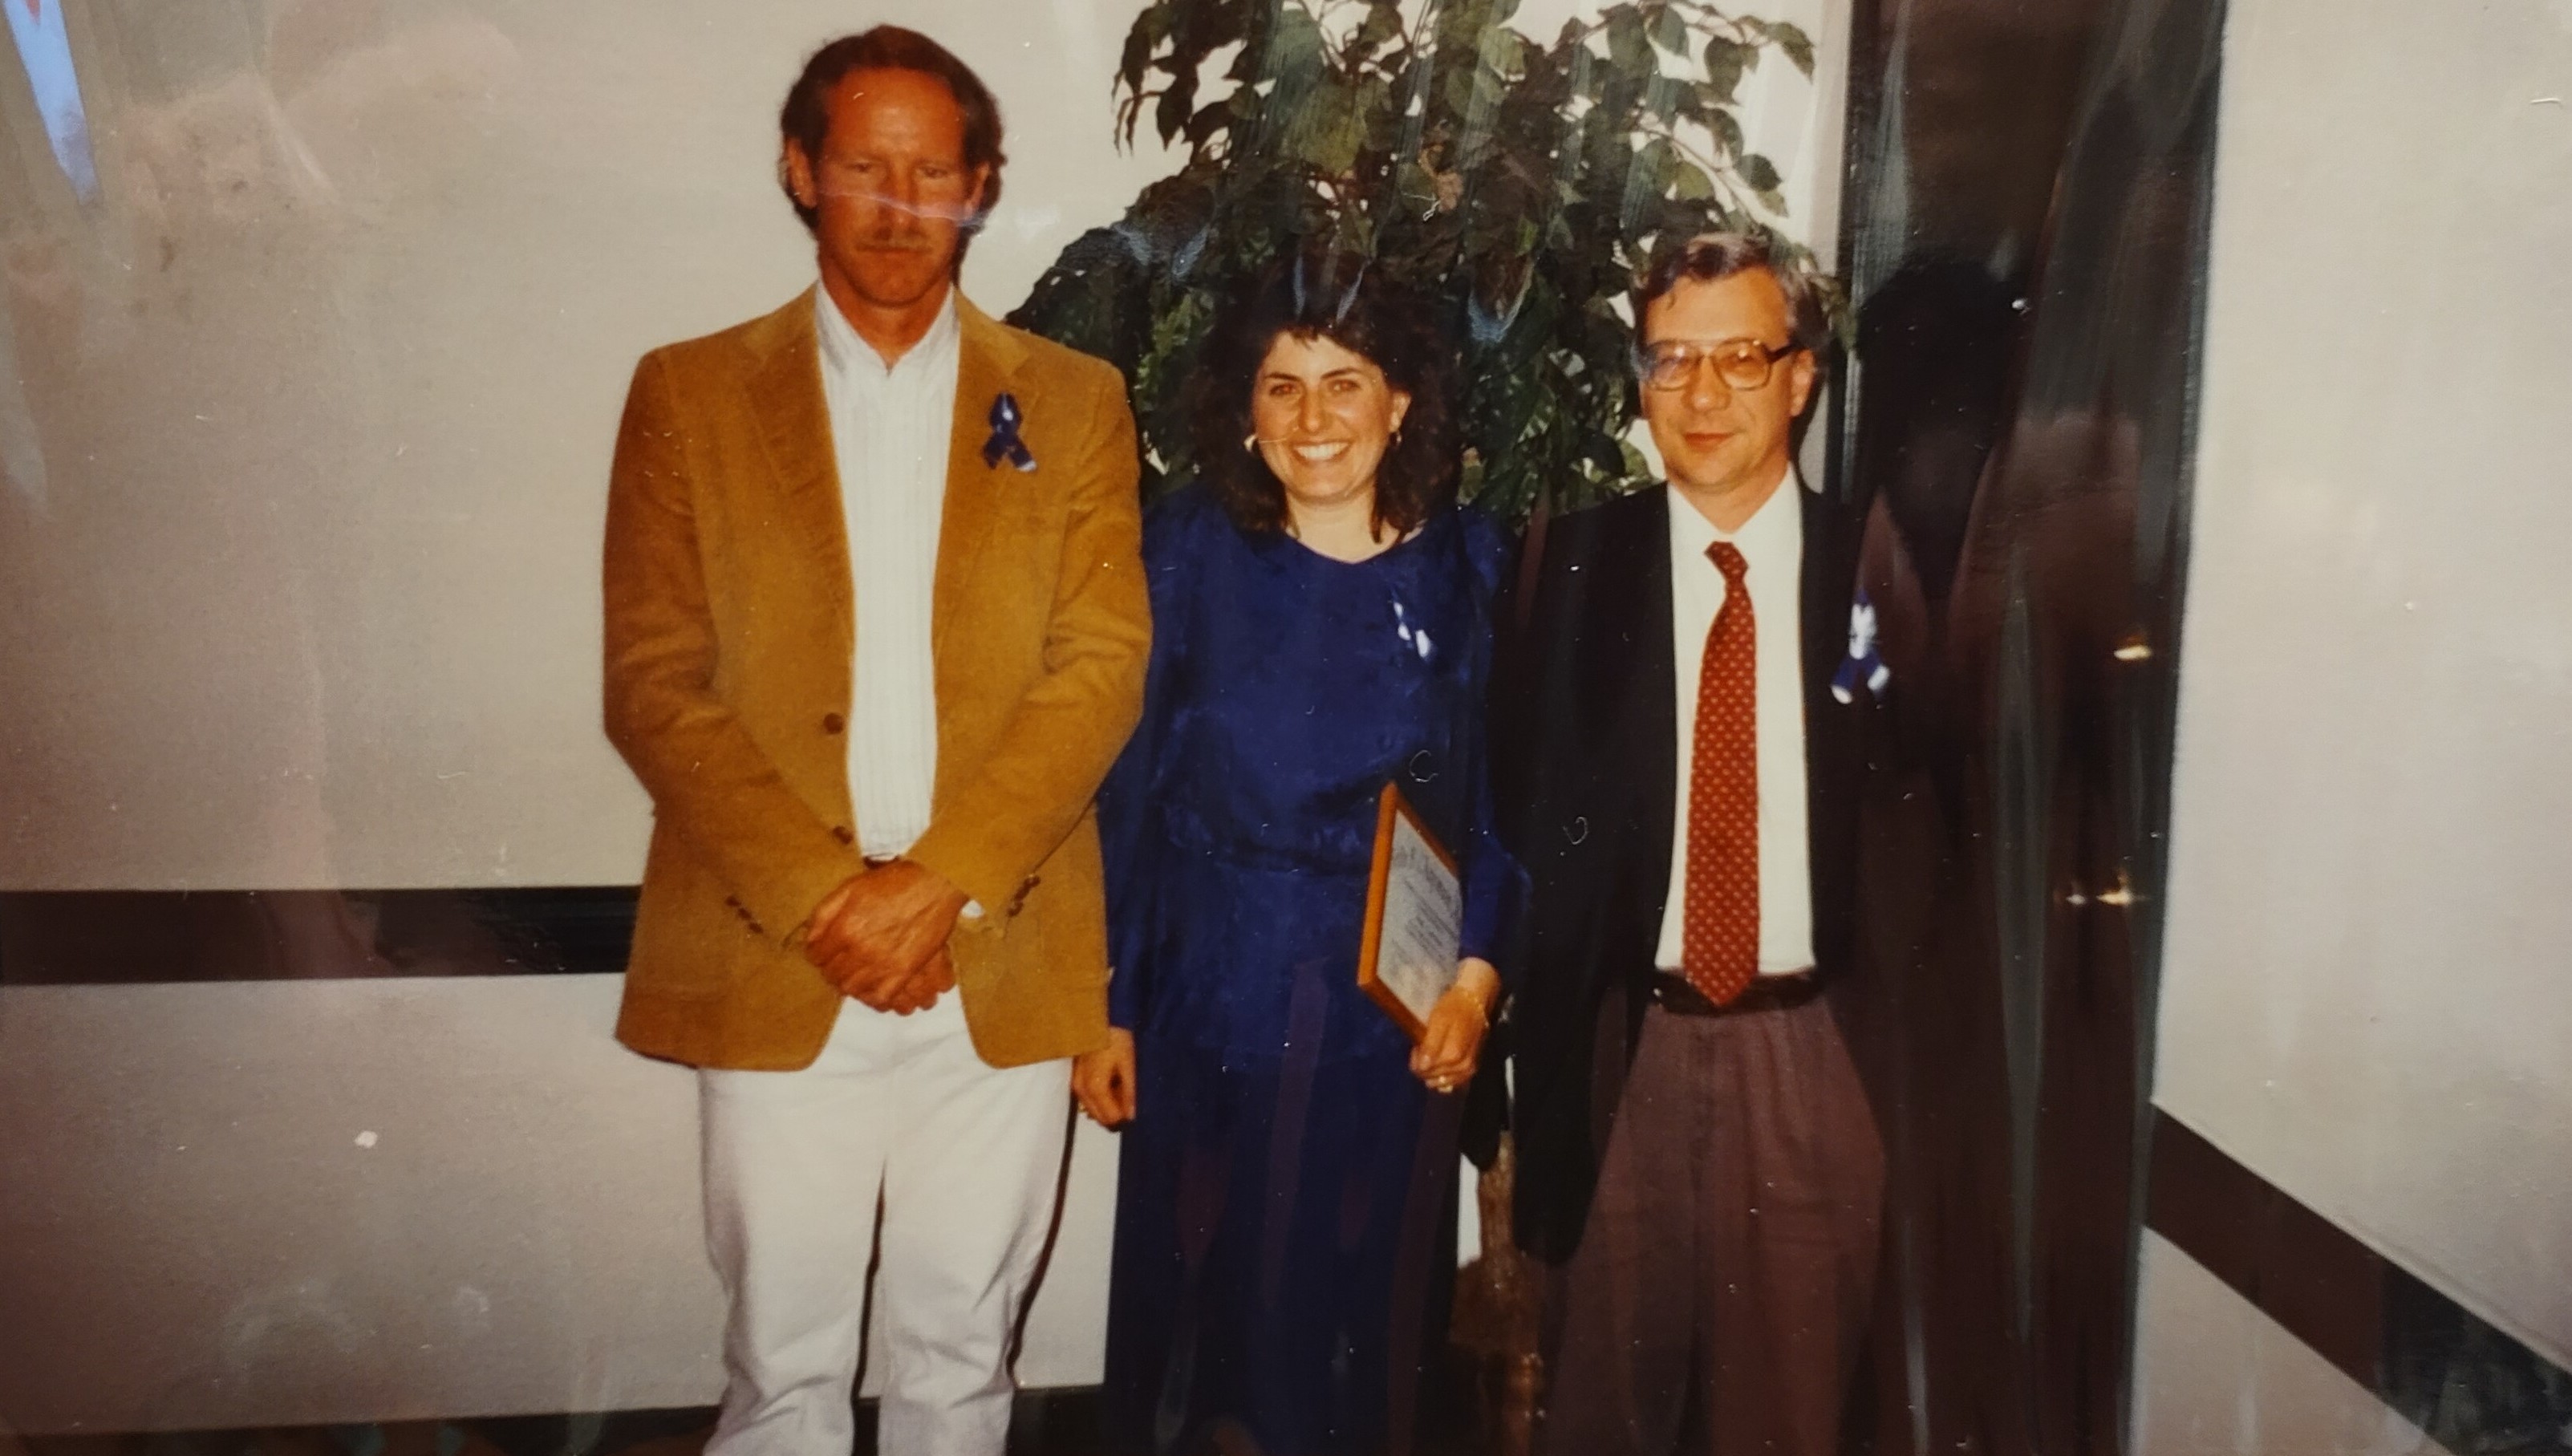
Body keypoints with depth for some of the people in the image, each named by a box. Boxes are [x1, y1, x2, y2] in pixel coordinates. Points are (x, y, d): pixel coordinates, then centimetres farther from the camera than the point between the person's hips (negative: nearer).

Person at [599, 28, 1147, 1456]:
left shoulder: (1072, 400, 6)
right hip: (773, 969, 0)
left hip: (1005, 967, 1)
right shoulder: (688, 393, 4)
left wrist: (945, 879, -14)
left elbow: (1104, 663, -3)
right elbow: (652, 683, -3)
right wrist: (822, 895, -13)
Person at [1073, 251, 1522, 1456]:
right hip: (1210, 1003, 0)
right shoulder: (1190, 551, -4)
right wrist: (1107, 1004, -4)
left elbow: (1503, 791, 2)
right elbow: (1123, 787, -3)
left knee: (1360, 1310, 13)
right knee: (1197, 1306, 12)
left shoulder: (1465, 567, -1)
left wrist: (1478, 974, -9)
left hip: (1393, 1012, 1)